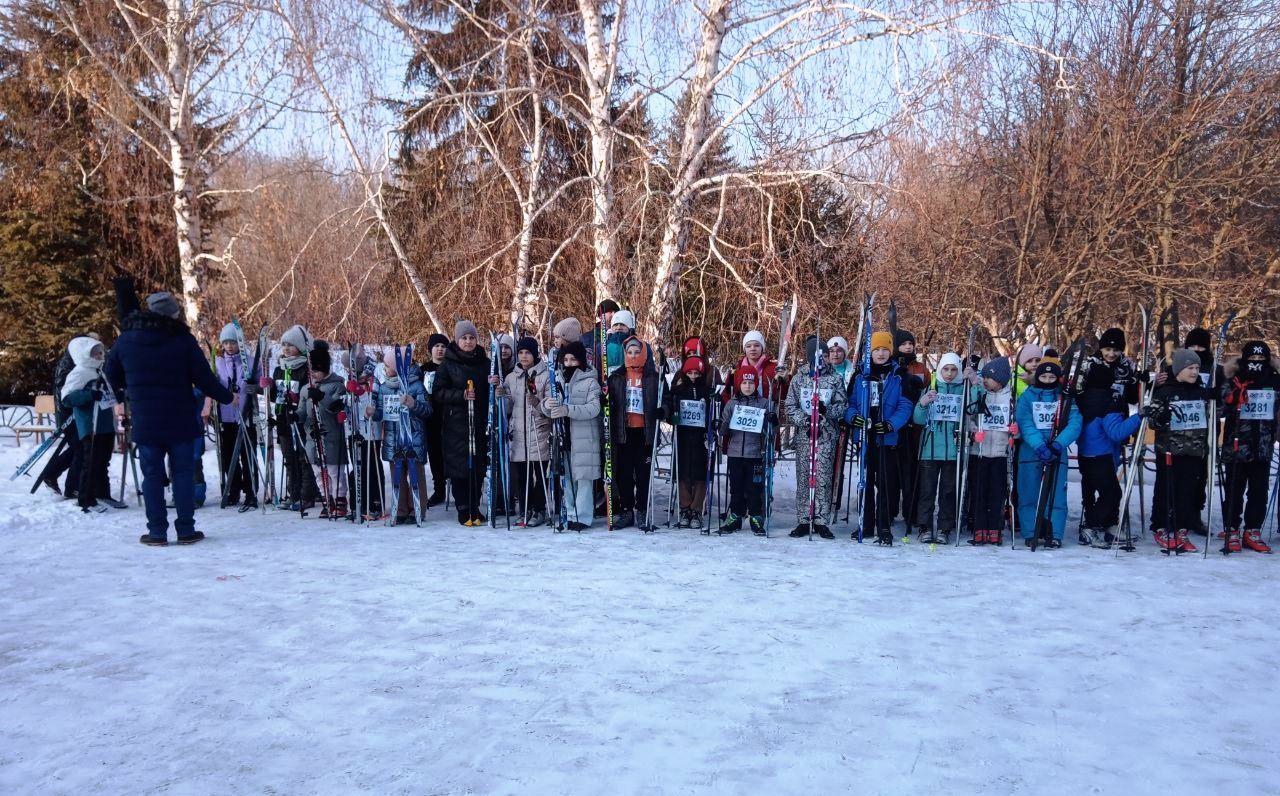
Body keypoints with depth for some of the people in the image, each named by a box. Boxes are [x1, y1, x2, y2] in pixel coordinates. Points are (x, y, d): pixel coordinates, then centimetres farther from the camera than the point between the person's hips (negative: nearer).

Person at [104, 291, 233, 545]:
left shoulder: (125, 340, 2)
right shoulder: (182, 339, -8)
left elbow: (113, 376, 13)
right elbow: (203, 378, -7)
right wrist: (227, 397, 7)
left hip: (145, 422, 2)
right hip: (181, 420, -2)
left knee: (152, 475, 7)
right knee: (183, 473, 6)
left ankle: (157, 532, 7)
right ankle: (186, 530, 7)